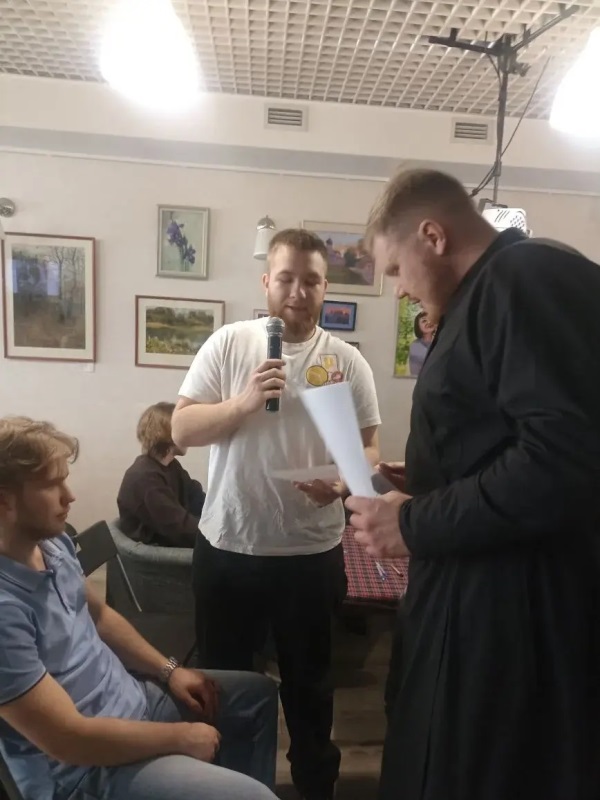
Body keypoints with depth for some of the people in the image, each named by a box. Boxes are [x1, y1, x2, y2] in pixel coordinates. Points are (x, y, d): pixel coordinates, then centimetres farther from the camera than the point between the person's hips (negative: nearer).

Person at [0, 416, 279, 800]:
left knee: (259, 692, 18)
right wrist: (182, 737, -16)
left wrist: (169, 670, 4)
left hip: (132, 693, 8)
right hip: (87, 768, -8)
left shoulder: (53, 544, -4)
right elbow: (69, 738, -27)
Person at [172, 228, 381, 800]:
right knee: (222, 677, 21)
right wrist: (245, 402, -21)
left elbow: (370, 448, -1)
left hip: (312, 551, 0)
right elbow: (181, 430, -6)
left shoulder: (347, 361, -3)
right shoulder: (228, 343, -3)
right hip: (227, 546, 1)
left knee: (309, 681, 20)